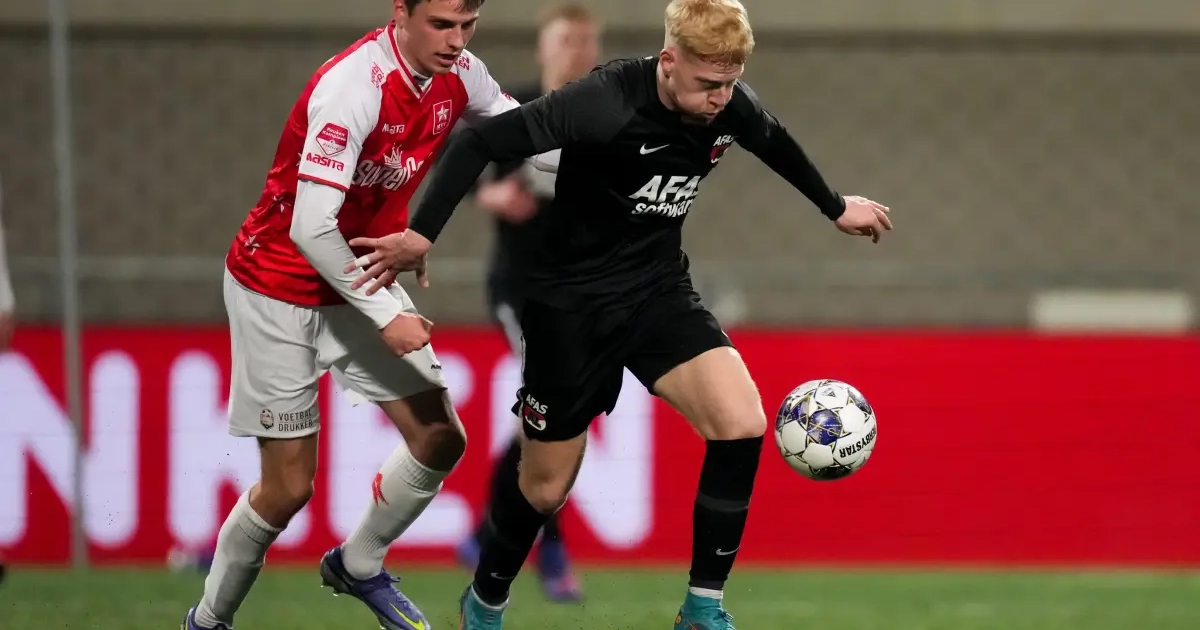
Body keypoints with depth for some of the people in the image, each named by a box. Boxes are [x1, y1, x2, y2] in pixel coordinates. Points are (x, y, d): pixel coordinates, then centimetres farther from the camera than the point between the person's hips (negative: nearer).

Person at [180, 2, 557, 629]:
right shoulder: (352, 88, -31)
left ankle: (358, 565, 27)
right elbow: (311, 229, -32)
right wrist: (385, 315, -26)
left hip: (361, 280, 7)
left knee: (440, 440, 2)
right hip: (280, 289, -7)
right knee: (290, 486, -6)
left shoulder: (459, 75, -8)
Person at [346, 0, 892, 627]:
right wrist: (421, 235, -31)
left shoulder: (731, 105, -10)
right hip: (572, 299, -5)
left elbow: (774, 141, 15)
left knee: (742, 424, -19)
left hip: (659, 289, 5)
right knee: (547, 486, 6)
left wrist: (836, 207, 30)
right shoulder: (605, 103, -29)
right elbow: (481, 143, -27)